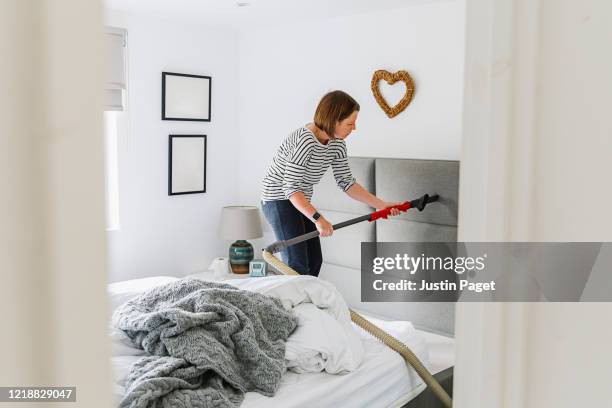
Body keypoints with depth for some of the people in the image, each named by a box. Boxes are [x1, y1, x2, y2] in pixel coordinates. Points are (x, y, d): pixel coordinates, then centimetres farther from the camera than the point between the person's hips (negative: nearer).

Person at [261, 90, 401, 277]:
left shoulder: (337, 143, -3)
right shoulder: (305, 140, -29)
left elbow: (346, 182, 1)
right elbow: (291, 187, -31)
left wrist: (381, 204, -6)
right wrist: (318, 218, -39)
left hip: (300, 202, 9)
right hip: (279, 200, -9)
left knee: (315, 261, 9)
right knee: (298, 266, -13)